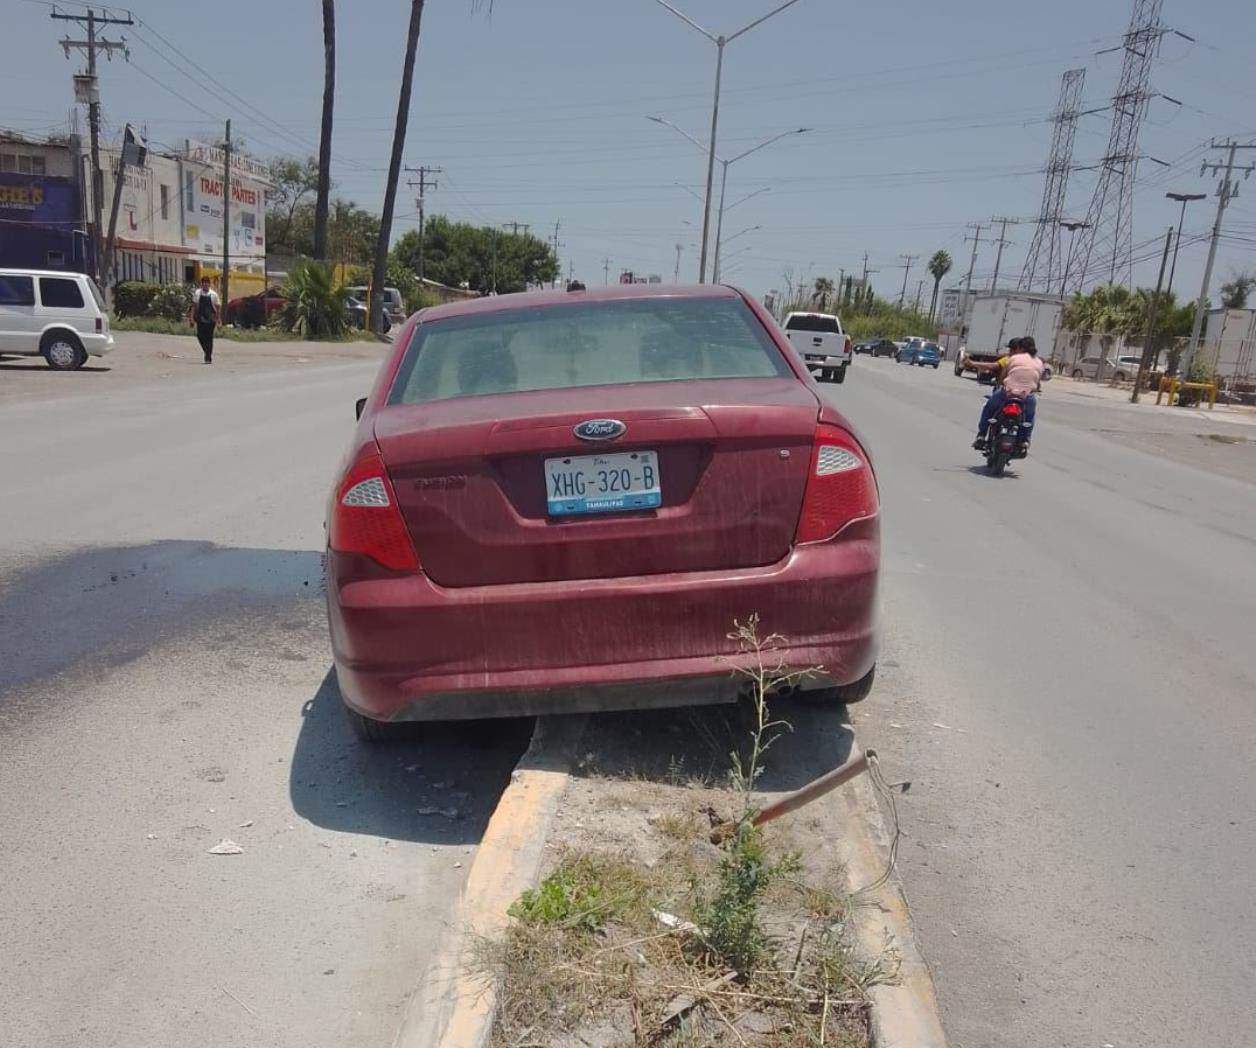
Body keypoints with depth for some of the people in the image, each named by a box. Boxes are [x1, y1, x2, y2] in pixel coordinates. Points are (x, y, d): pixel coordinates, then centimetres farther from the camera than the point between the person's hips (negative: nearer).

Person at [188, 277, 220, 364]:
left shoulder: (213, 294, 0)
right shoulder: (197, 293, 3)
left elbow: (217, 307, 6)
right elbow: (194, 306, 7)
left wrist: (217, 318, 2)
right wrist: (191, 317, 0)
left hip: (210, 319, -1)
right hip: (200, 318, 1)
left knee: (209, 337, -1)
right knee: (200, 336, -5)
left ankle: (208, 357, 6)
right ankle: (207, 352, 20)